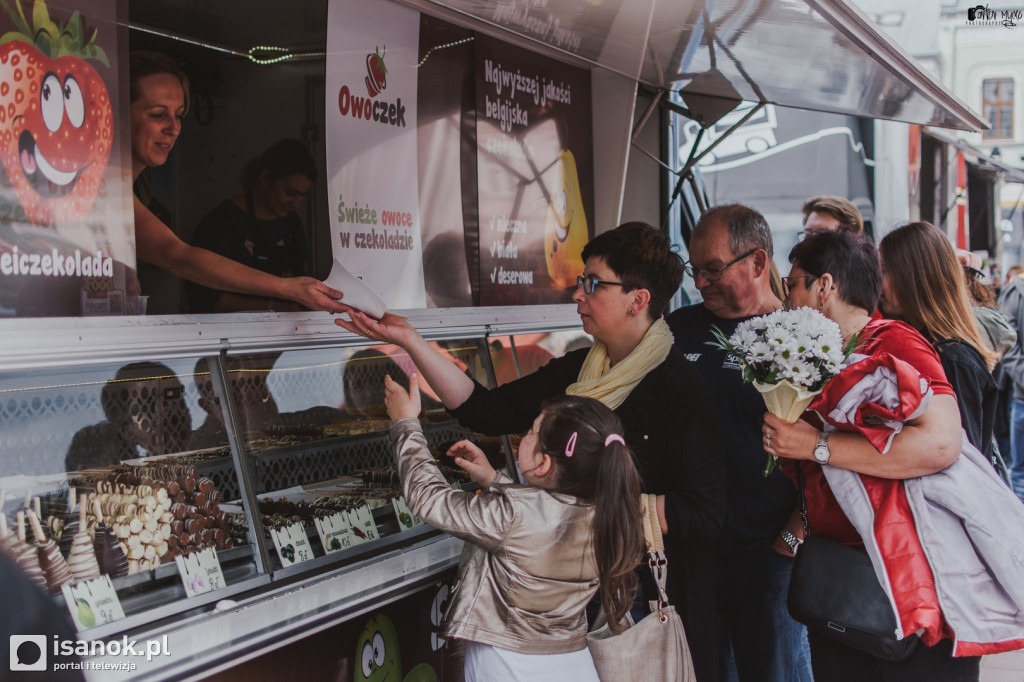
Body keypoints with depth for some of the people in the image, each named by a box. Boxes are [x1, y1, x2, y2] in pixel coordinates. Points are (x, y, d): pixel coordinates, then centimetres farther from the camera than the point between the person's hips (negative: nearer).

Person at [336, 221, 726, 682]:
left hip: (655, 600, -6)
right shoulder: (576, 372, 3)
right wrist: (410, 341, -7)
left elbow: (705, 513, -22)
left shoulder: (680, 388, -17)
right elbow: (486, 411, -3)